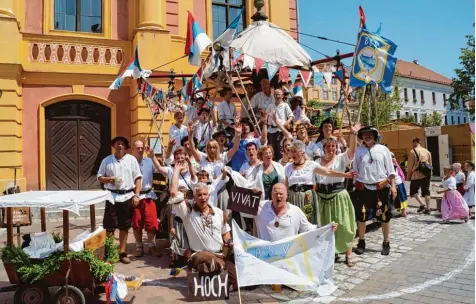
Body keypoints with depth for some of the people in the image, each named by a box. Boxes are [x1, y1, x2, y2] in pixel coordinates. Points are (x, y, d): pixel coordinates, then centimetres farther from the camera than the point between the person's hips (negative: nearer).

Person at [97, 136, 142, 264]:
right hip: (112, 197, 0)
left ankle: (122, 253, 20)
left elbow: (138, 178, 3)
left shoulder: (131, 159, 3)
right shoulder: (107, 160, 4)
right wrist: (109, 179, -14)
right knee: (109, 227, 2)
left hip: (127, 197, 0)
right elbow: (99, 177, 8)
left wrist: (136, 195, -5)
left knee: (124, 227, 9)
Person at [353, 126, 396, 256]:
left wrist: (393, 185, -1)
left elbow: (390, 169, 4)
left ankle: (386, 243, 24)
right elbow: (355, 171, 4)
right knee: (361, 216, 5)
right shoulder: (358, 151, 2)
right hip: (363, 188, 0)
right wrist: (356, 185, 1)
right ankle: (361, 242, 22)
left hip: (381, 187, 0)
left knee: (384, 216, 9)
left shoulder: (383, 149, 2)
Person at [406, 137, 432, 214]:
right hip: (426, 174, 6)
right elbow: (430, 164, 14)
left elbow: (410, 165, -7)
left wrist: (408, 176, 1)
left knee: (413, 190, 8)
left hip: (417, 174, -5)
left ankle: (422, 204, -7)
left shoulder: (413, 151, -8)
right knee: (426, 191, 10)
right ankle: (427, 208, 9)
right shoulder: (427, 151, 11)